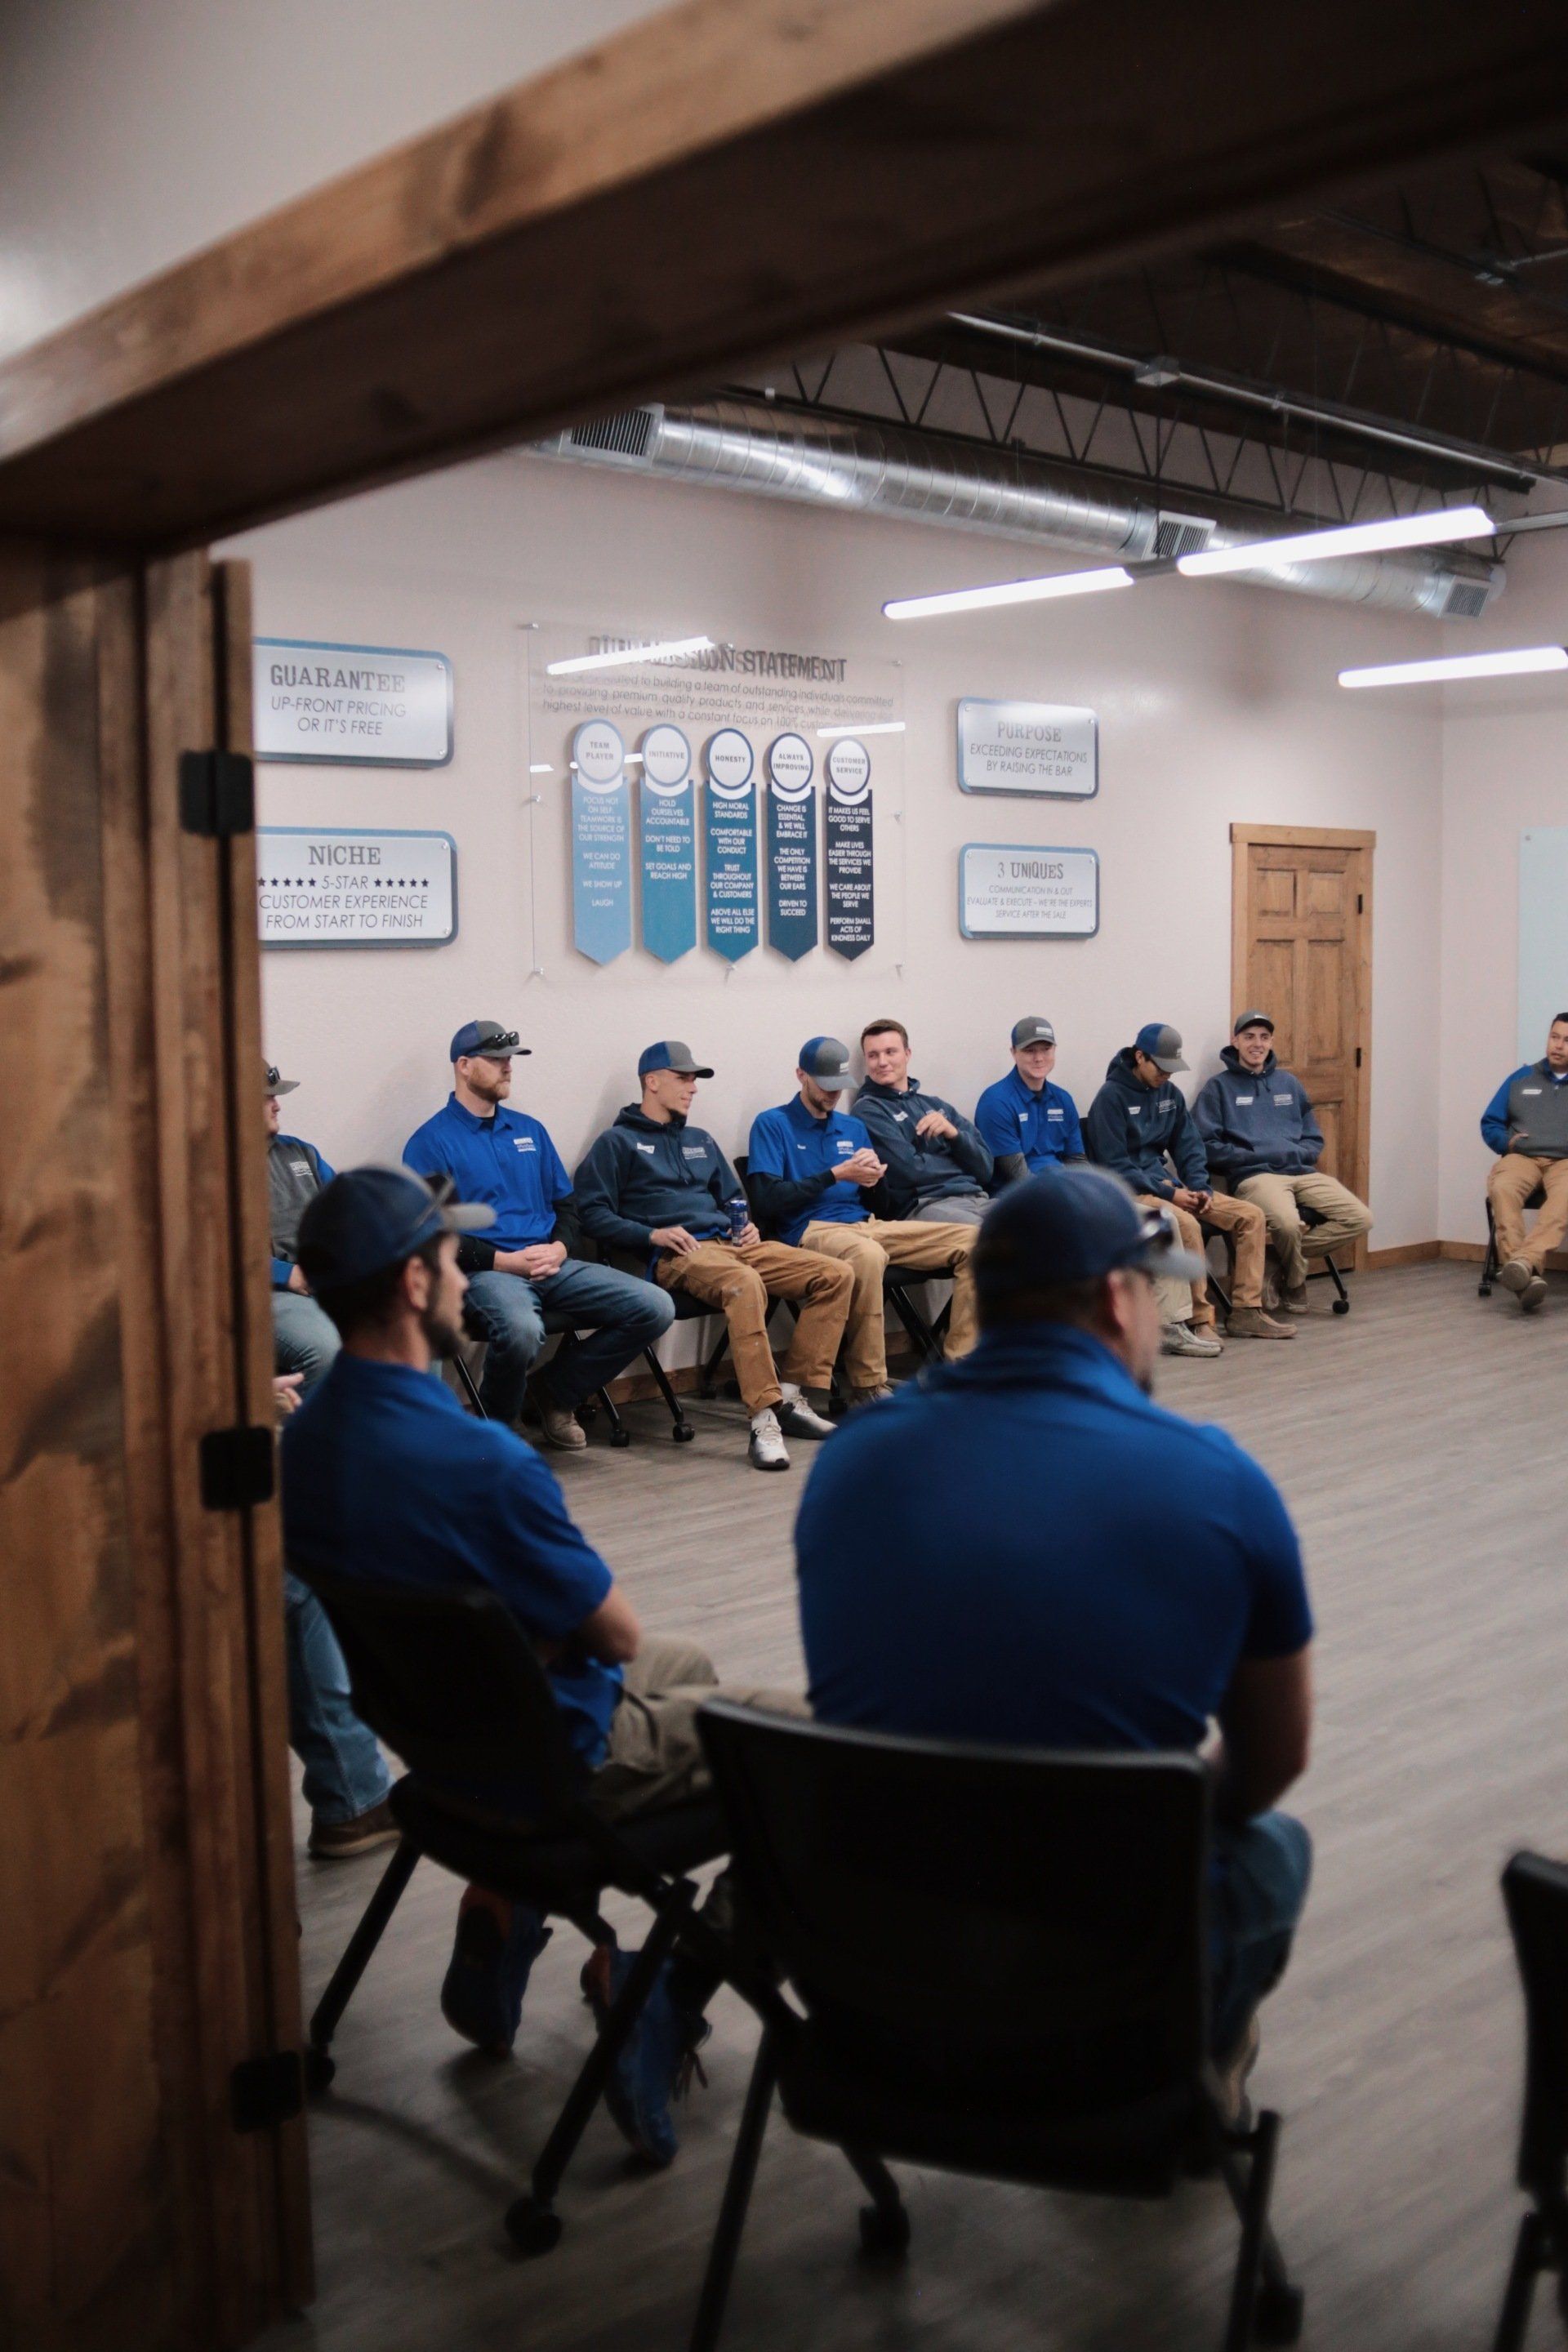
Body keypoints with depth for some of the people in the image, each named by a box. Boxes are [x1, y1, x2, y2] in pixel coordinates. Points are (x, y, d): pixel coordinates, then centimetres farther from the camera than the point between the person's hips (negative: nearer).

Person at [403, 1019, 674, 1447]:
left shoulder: (529, 1130, 21)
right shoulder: (432, 1141, 2)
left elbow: (565, 1203, 22)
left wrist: (559, 1248, -1)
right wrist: (503, 1261, -15)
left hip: (552, 1267, 6)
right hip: (485, 1271, -6)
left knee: (655, 1308, -12)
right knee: (521, 1330, -41)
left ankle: (552, 1392, 6)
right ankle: (495, 1424, -7)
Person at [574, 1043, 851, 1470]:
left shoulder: (700, 1141, 30)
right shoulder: (619, 1142, 9)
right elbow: (594, 1213, -2)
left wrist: (748, 1227, 13)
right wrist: (652, 1234, -14)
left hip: (731, 1243, 7)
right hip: (676, 1256, -7)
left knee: (836, 1275, -13)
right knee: (745, 1283, -41)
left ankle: (792, 1397, -14)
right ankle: (763, 1419, -42)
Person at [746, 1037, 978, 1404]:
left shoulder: (853, 1127, 23)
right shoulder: (772, 1124, 5)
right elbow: (769, 1201, -8)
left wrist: (874, 1180, -2)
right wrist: (836, 1175, -10)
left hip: (868, 1225, 7)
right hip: (812, 1231, -7)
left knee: (971, 1242, -11)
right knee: (868, 1256, -42)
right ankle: (868, 1386, -30)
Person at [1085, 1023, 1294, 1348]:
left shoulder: (1170, 1093, 11)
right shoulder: (1112, 1097, -11)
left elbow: (1188, 1148, 14)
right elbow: (1115, 1165, -15)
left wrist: (1200, 1188, -5)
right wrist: (1167, 1193, -18)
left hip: (1170, 1183, 8)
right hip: (1131, 1191, -8)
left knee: (1251, 1215, -3)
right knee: (1186, 1225, -36)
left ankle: (1246, 1311, -2)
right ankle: (1199, 1321, -27)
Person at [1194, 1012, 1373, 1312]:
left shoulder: (1289, 1083, 23)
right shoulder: (1219, 1087, 8)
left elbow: (1314, 1139, 23)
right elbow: (1206, 1145, -3)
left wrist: (1296, 1154, 0)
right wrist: (1255, 1156, -10)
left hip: (1303, 1172, 6)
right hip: (1254, 1175, -5)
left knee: (1360, 1219, -16)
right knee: (1287, 1222, -36)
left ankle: (1280, 1256, -2)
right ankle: (1294, 1283, -2)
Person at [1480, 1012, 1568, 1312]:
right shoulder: (1521, 1079, 20)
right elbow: (1490, 1123, 20)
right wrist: (1507, 1142, -2)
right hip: (1522, 1157, 1)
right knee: (1501, 1188, -35)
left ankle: (1524, 1260, -56)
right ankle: (1527, 1275, -49)